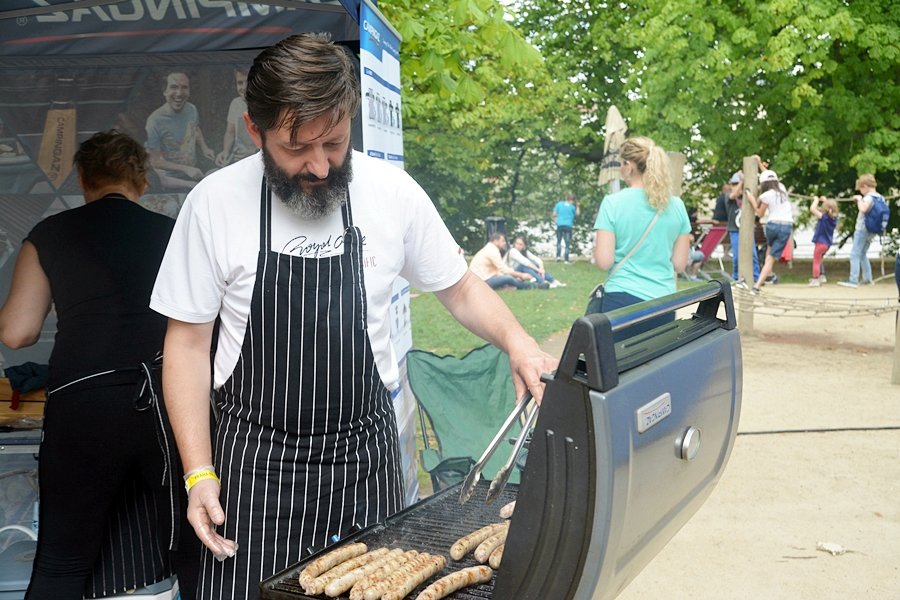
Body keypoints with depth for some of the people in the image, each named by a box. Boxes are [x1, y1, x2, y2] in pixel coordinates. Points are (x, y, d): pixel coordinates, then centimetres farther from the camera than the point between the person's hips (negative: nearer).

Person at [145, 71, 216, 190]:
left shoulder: (192, 109, -13)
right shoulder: (155, 121, -29)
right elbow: (154, 160, -22)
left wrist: (204, 148, -5)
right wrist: (185, 169, -25)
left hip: (194, 172, 5)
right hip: (171, 180, -5)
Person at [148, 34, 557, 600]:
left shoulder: (393, 192, -7)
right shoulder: (215, 203, -10)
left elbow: (461, 289, 7)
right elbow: (188, 343, -3)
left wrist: (516, 340, -13)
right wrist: (200, 473, -8)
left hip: (367, 456, 2)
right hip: (257, 462, -1)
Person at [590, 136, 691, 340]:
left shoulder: (613, 203, -8)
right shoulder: (676, 205, 3)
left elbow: (604, 261, -9)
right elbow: (679, 264, 6)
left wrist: (596, 246, 11)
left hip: (622, 300, -3)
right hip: (663, 303, 3)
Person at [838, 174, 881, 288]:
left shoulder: (869, 197, -16)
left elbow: (863, 209, -34)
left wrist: (859, 199, -18)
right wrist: (860, 200, 15)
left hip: (862, 230, -9)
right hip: (871, 231, 9)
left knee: (855, 255, -9)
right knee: (863, 254, 21)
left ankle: (853, 281, -15)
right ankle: (867, 278, 22)